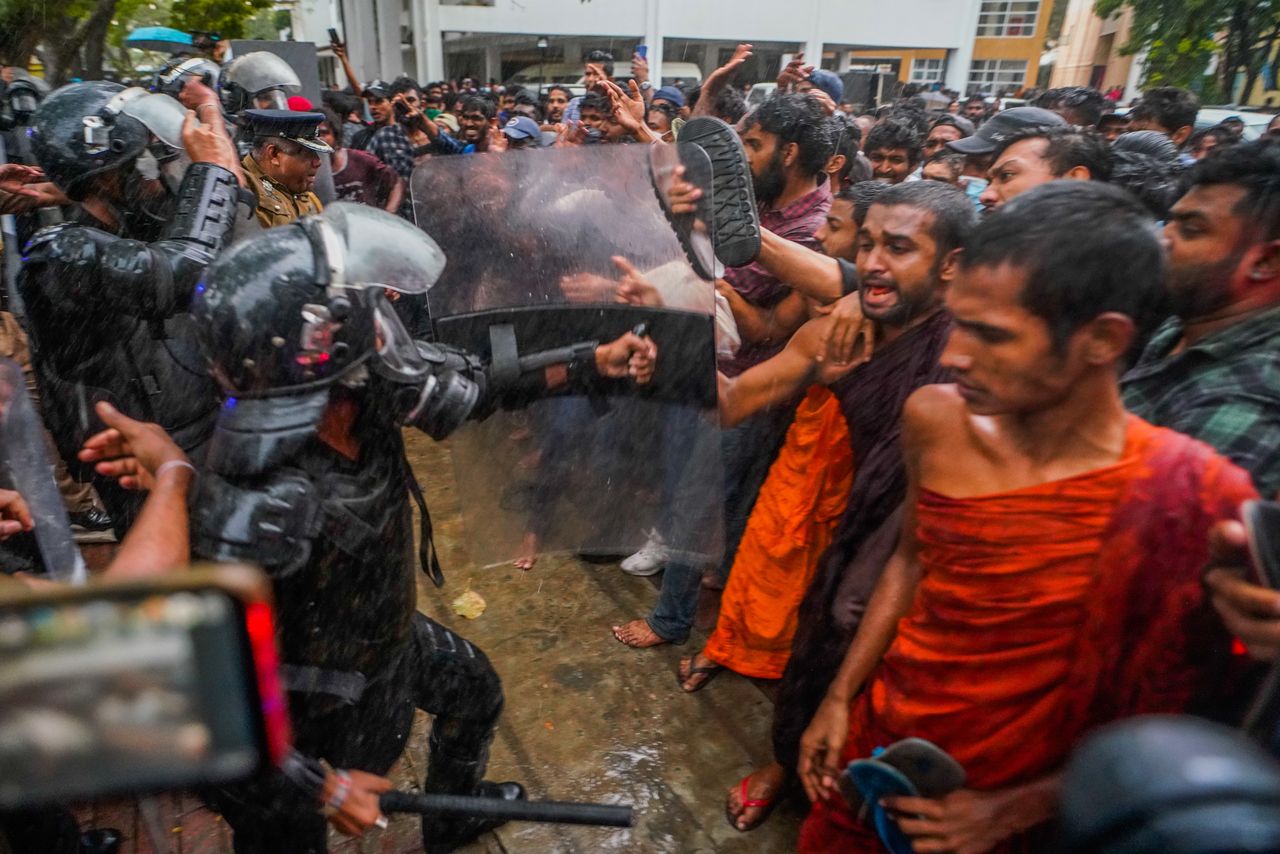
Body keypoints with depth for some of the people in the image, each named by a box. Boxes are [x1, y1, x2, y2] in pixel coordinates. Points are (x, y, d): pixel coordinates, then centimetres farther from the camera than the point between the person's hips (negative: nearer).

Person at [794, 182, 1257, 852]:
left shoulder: (1191, 499, -25)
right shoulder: (934, 420, -15)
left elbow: (1163, 712, -12)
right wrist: (839, 698, 2)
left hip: (1008, 800, -3)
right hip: (871, 741, 4)